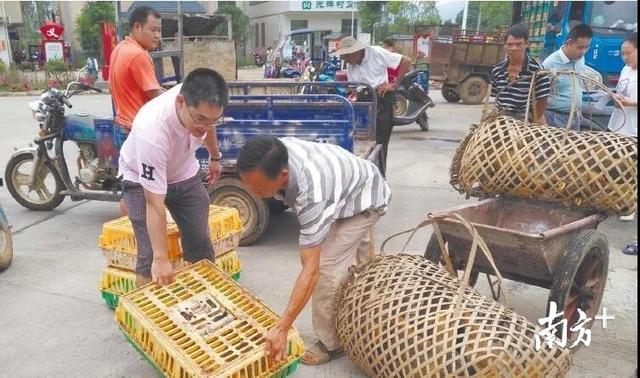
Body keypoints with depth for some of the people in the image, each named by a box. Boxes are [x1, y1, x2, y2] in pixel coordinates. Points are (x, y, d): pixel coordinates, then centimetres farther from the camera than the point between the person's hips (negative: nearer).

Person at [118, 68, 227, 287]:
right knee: (150, 255, -13)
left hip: (185, 173, 5)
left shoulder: (201, 103, -27)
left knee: (201, 245, 4)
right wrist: (161, 259, -33)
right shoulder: (152, 130, -42)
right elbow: (154, 204, -36)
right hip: (142, 178, -4)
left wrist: (215, 157, 17)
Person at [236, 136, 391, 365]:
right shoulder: (275, 154, -27)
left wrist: (282, 329, -42)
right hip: (353, 186, 8)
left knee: (327, 268, -16)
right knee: (357, 265, 25)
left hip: (366, 200, -8)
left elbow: (311, 270, -44)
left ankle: (332, 344, 4)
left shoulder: (312, 195, -47)